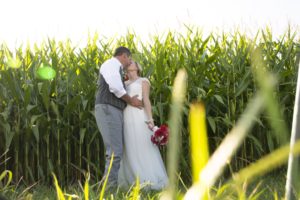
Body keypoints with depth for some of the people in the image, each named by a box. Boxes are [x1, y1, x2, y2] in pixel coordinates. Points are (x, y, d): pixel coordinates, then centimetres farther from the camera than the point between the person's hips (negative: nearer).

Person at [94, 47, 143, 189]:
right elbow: (115, 87, -17)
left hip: (115, 112, 10)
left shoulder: (116, 69, 26)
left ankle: (111, 184, 4)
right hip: (108, 111, -10)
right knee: (115, 151, -16)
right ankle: (111, 187, -17)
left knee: (116, 151, 5)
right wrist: (130, 100, -5)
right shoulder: (111, 63, -3)